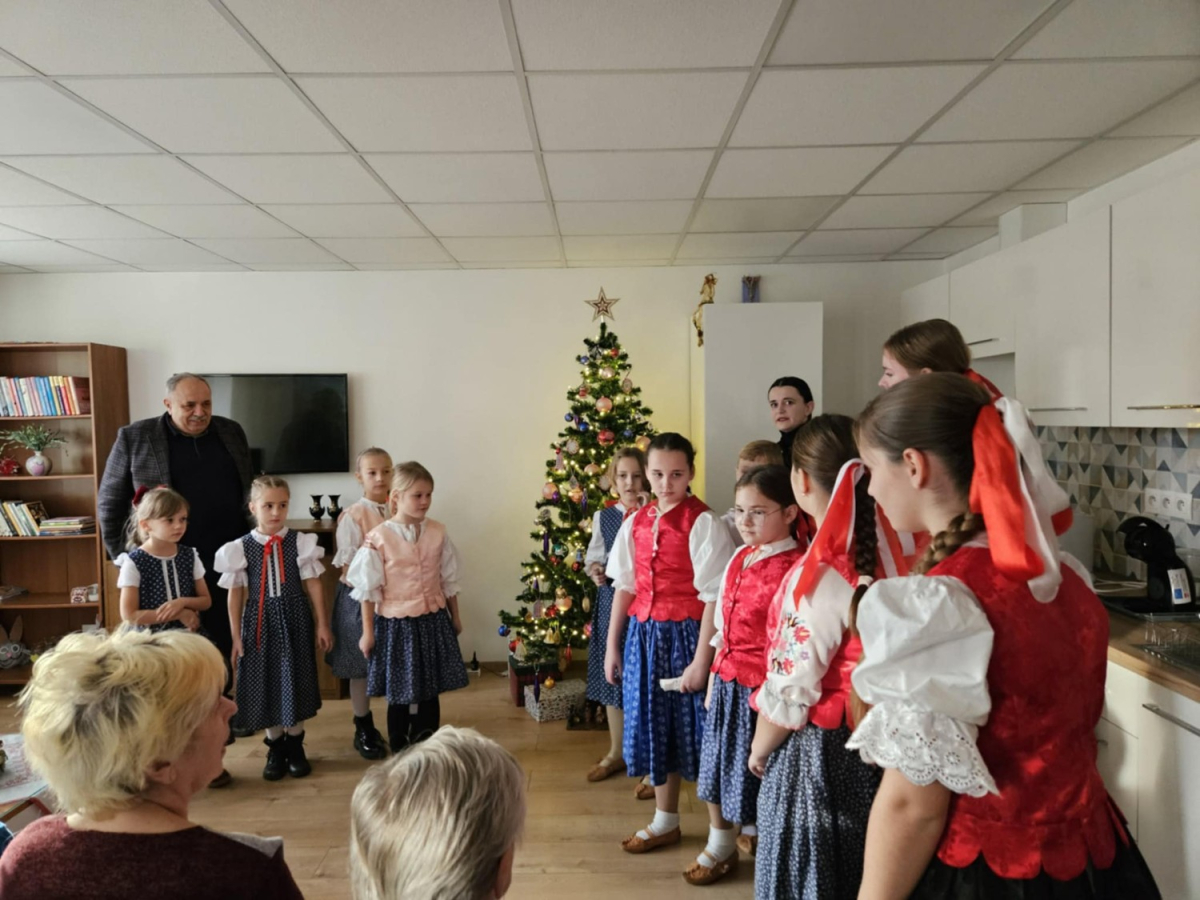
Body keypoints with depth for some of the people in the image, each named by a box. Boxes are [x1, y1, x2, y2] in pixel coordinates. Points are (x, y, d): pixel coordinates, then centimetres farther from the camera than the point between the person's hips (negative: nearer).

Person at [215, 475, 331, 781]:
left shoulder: (300, 542, -5)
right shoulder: (241, 548, -4)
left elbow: (313, 585, -1)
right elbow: (235, 595, 1)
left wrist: (323, 625, -1)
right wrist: (236, 638, 1)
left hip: (294, 619, 0)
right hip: (260, 621, 0)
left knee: (295, 680, 6)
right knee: (265, 683, 7)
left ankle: (295, 745, 25)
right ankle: (275, 747, 24)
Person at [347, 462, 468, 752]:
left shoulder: (438, 533, -2)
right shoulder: (378, 538, -12)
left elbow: (449, 581, 8)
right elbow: (368, 589, -7)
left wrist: (455, 618, 13)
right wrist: (368, 632, -4)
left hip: (433, 621, 3)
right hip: (396, 623, -3)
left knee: (430, 693, 12)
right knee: (399, 696, 9)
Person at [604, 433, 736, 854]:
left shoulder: (703, 523, -12)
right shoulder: (636, 523, 6)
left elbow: (714, 596, -15)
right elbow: (625, 586, 11)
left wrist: (701, 658, -18)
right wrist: (612, 645, 12)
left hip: (686, 634, -6)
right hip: (643, 635, 6)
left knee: (696, 730, 3)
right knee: (655, 725, 16)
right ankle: (665, 821, 35)